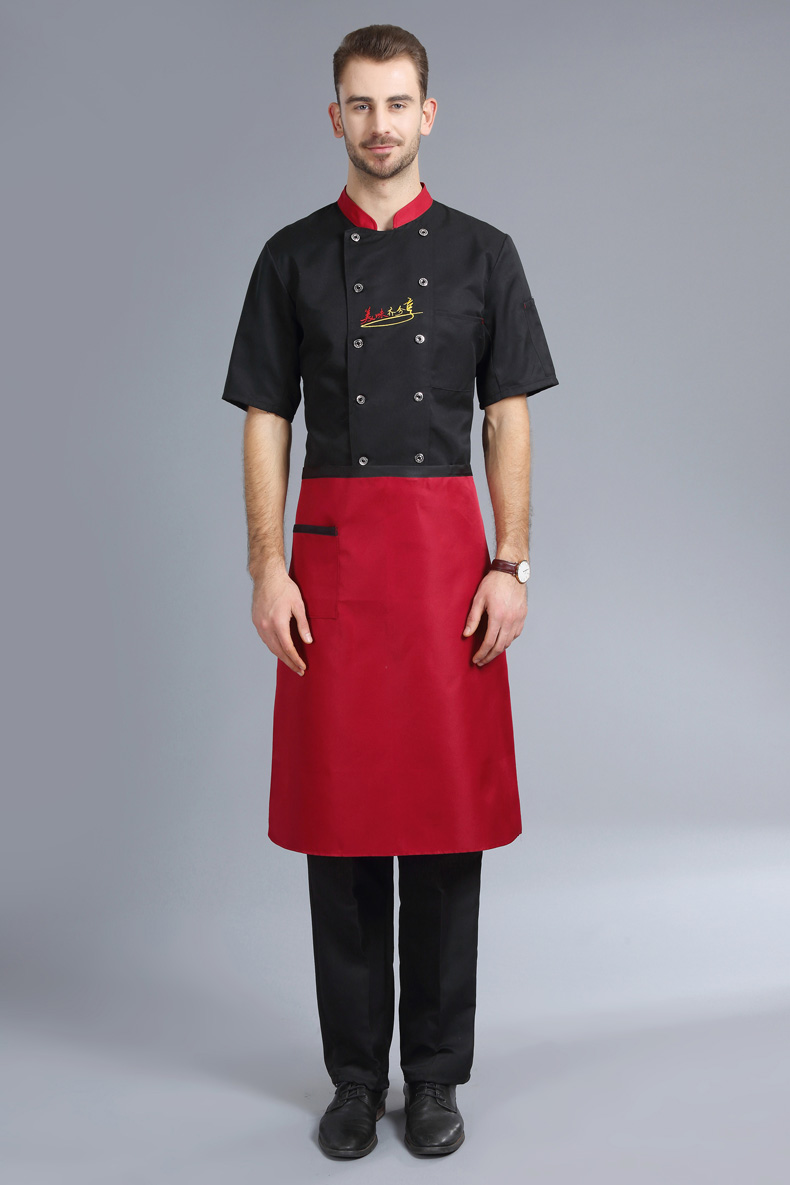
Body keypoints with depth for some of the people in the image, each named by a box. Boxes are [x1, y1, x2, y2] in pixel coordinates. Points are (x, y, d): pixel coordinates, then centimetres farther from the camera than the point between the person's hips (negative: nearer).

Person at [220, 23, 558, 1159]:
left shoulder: (481, 253, 8)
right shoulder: (294, 258, 9)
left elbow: (509, 421, 5)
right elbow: (265, 422, 6)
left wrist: (511, 566, -4)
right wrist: (268, 570, -5)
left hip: (449, 548, 0)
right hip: (332, 552, 1)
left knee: (448, 807, 2)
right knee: (341, 809, 4)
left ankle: (437, 1073, 19)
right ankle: (356, 1073, 19)